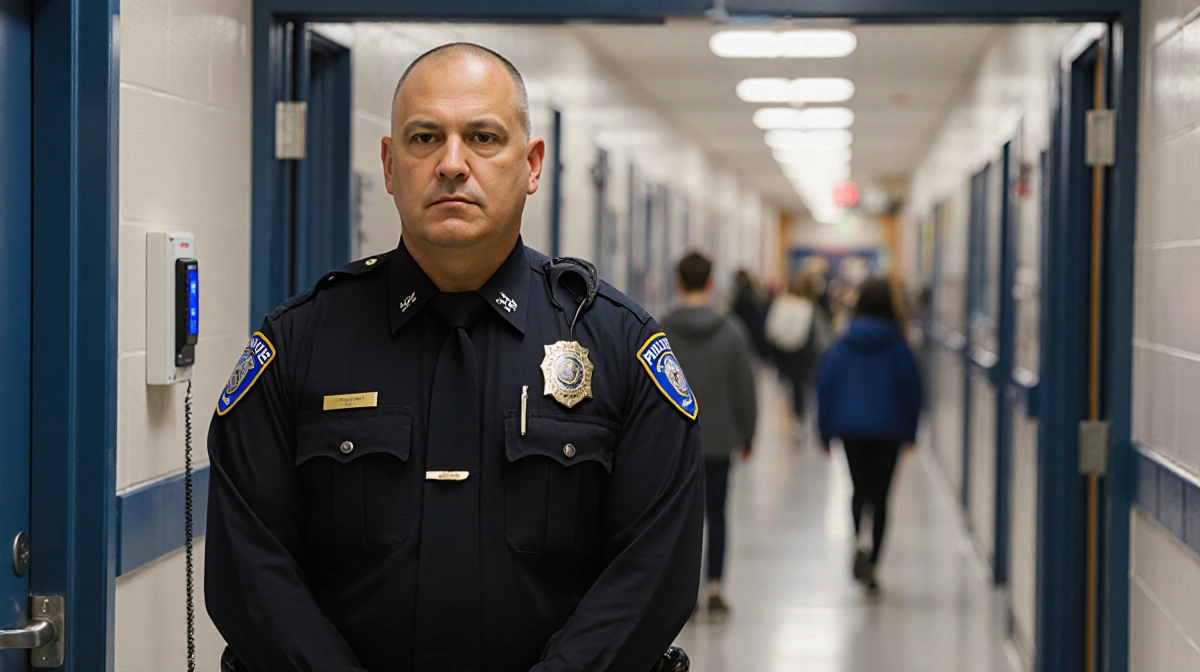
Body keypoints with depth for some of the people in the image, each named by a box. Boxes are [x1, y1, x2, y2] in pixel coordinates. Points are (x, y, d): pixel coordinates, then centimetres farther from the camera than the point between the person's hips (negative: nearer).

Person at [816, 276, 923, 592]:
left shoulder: (842, 345, -2)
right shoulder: (897, 346, -6)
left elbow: (826, 386, -1)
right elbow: (911, 388, -5)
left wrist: (825, 433, 6)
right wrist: (910, 432, 6)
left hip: (850, 427, 1)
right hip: (888, 429, -1)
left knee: (860, 489, 16)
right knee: (880, 495, 6)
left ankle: (859, 538, -11)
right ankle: (871, 564, 0)